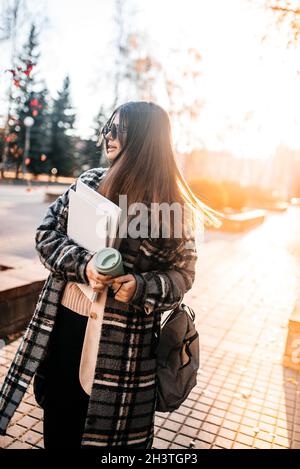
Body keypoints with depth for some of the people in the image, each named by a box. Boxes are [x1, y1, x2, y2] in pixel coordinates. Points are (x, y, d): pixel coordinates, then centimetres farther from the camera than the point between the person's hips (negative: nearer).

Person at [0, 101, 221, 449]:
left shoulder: (173, 205, -8)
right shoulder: (90, 181, 2)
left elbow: (183, 272, -4)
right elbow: (46, 233, 0)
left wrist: (142, 287, -23)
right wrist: (83, 264, -18)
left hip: (122, 338, -3)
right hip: (63, 321, 4)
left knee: (106, 425, 15)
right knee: (58, 422, 21)